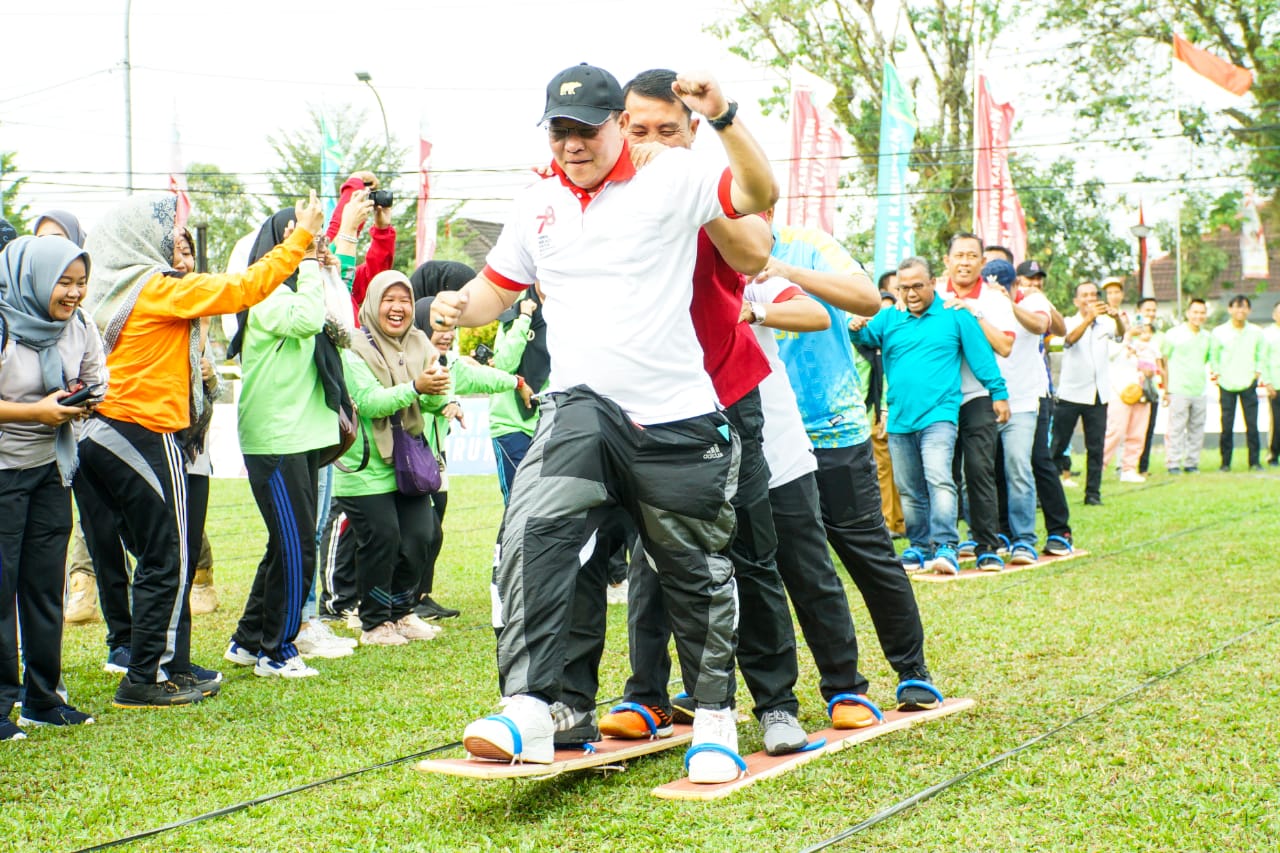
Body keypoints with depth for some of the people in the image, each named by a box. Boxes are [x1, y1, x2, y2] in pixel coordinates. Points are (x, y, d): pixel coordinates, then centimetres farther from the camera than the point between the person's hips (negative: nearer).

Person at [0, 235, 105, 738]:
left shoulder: (78, 328, 4)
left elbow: (98, 385, 13)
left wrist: (83, 402, -9)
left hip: (50, 468, 6)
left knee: (45, 585, 9)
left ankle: (43, 697, 18)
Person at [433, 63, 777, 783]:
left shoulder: (671, 178, -3)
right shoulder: (538, 205, 12)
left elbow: (760, 195, -14)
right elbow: (499, 287, 21)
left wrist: (724, 119, -29)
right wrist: (457, 307, -1)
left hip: (676, 416, -2)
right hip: (583, 408, 3)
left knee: (697, 572, 8)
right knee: (533, 533, -22)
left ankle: (715, 717, 25)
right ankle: (529, 710, -24)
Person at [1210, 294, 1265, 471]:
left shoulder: (1256, 332, 3)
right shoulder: (1219, 332, -2)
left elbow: (1262, 354, 15)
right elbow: (1213, 356, 8)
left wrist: (1258, 371, 5)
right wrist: (1217, 373, 0)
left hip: (1248, 383, 1)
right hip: (1226, 384, -1)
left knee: (1252, 424, -2)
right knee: (1226, 426, -1)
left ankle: (1255, 461, 5)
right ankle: (1225, 462, 7)